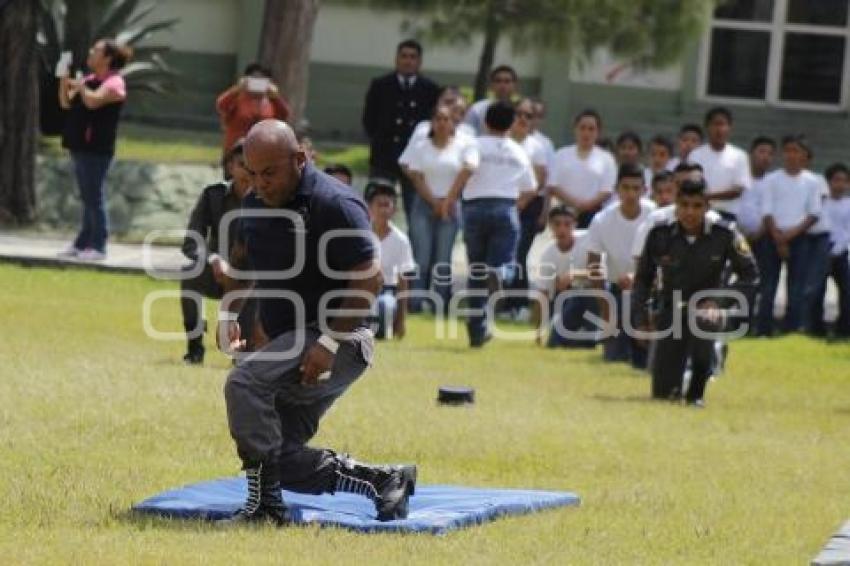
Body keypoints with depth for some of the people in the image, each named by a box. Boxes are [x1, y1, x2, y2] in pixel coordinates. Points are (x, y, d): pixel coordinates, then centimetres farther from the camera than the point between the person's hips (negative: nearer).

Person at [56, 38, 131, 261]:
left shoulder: (114, 83, -11)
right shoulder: (89, 80, 16)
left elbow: (92, 101, -27)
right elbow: (66, 103, 17)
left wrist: (80, 86, -10)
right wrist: (64, 80, 2)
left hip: (96, 149, -9)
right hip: (80, 146, 9)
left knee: (94, 198, -7)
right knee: (88, 199, 13)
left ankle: (97, 246, -5)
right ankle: (83, 243, 17)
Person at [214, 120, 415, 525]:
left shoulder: (335, 204, -18)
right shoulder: (255, 203, 7)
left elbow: (369, 279, -21)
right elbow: (240, 260, 24)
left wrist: (330, 343, -27)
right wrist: (227, 315, 8)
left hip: (341, 342, -9)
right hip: (288, 340, 9)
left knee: (245, 382, -30)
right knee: (283, 461, 5)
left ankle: (266, 505, -26)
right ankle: (381, 480, 19)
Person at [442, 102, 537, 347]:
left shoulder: (477, 145, 2)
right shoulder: (518, 152, 13)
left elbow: (468, 169, -18)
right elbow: (530, 190, 17)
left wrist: (451, 197, -13)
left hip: (475, 207, -1)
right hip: (506, 209, 1)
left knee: (476, 272, 10)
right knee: (504, 262, -4)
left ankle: (477, 329, 12)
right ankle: (499, 274, -44)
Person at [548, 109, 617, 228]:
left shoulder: (606, 159, 6)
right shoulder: (561, 155, 9)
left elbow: (607, 192, 0)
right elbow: (553, 186, 2)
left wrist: (586, 205, -18)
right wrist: (573, 202, -14)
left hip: (593, 214, -1)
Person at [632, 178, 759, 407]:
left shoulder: (724, 235, -13)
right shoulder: (660, 234, -9)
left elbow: (750, 275, -4)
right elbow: (643, 279, 3)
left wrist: (721, 301, -16)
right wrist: (641, 320, -2)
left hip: (706, 306, -1)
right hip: (671, 310, 1)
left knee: (705, 320, -40)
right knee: (663, 392, -9)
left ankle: (696, 392, -18)